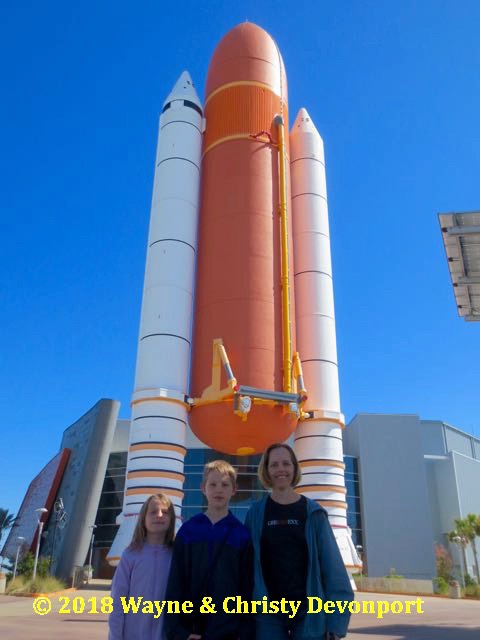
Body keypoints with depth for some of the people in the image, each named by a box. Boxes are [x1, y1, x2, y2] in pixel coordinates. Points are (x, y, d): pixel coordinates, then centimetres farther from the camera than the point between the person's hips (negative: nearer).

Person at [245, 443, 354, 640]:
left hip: (308, 611, 0)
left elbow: (332, 564, -1)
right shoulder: (256, 513, 1)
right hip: (267, 613, 1)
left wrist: (336, 619, -6)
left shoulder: (313, 512, -1)